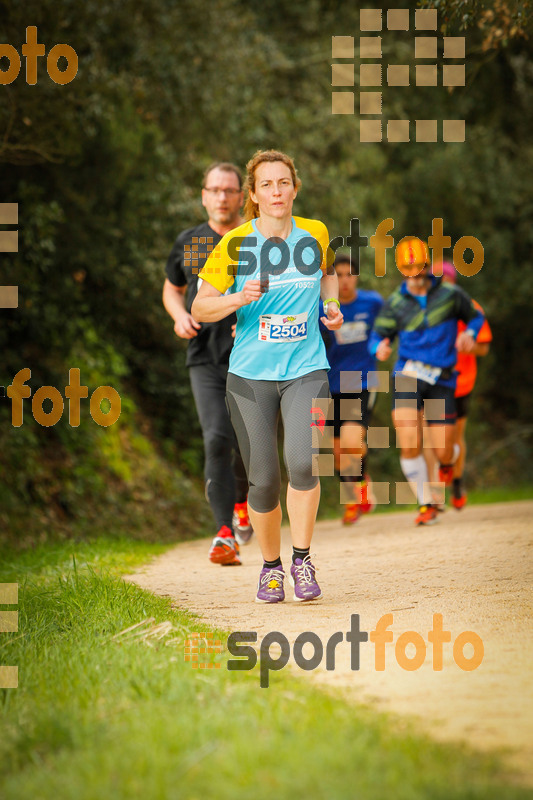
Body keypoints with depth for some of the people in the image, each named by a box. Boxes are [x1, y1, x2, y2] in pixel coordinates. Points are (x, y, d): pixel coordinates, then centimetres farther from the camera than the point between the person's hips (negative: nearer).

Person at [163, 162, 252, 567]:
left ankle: (243, 499, 34)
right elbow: (172, 289, 25)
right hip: (205, 359, 1)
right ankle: (226, 535, -16)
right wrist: (180, 317, 4)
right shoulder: (189, 243, 10)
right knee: (217, 440, -14)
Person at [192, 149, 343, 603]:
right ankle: (271, 565, 23)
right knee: (263, 480, 0)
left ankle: (302, 560, -5)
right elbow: (200, 309, -1)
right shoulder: (235, 245, -5)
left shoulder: (315, 234, 3)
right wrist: (239, 298, -18)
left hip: (306, 369, 1)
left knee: (302, 461, -21)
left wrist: (333, 304, 9)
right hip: (250, 374, -1)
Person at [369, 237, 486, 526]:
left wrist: (469, 334, -5)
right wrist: (380, 348, -19)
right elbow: (378, 337, 5)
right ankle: (426, 504, 4)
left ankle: (448, 462, 40)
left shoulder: (450, 295, 3)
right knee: (409, 447, -15)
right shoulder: (394, 303, 5)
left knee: (443, 452, -1)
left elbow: (475, 317, 16)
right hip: (407, 375, 0)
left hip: (441, 380, 0)